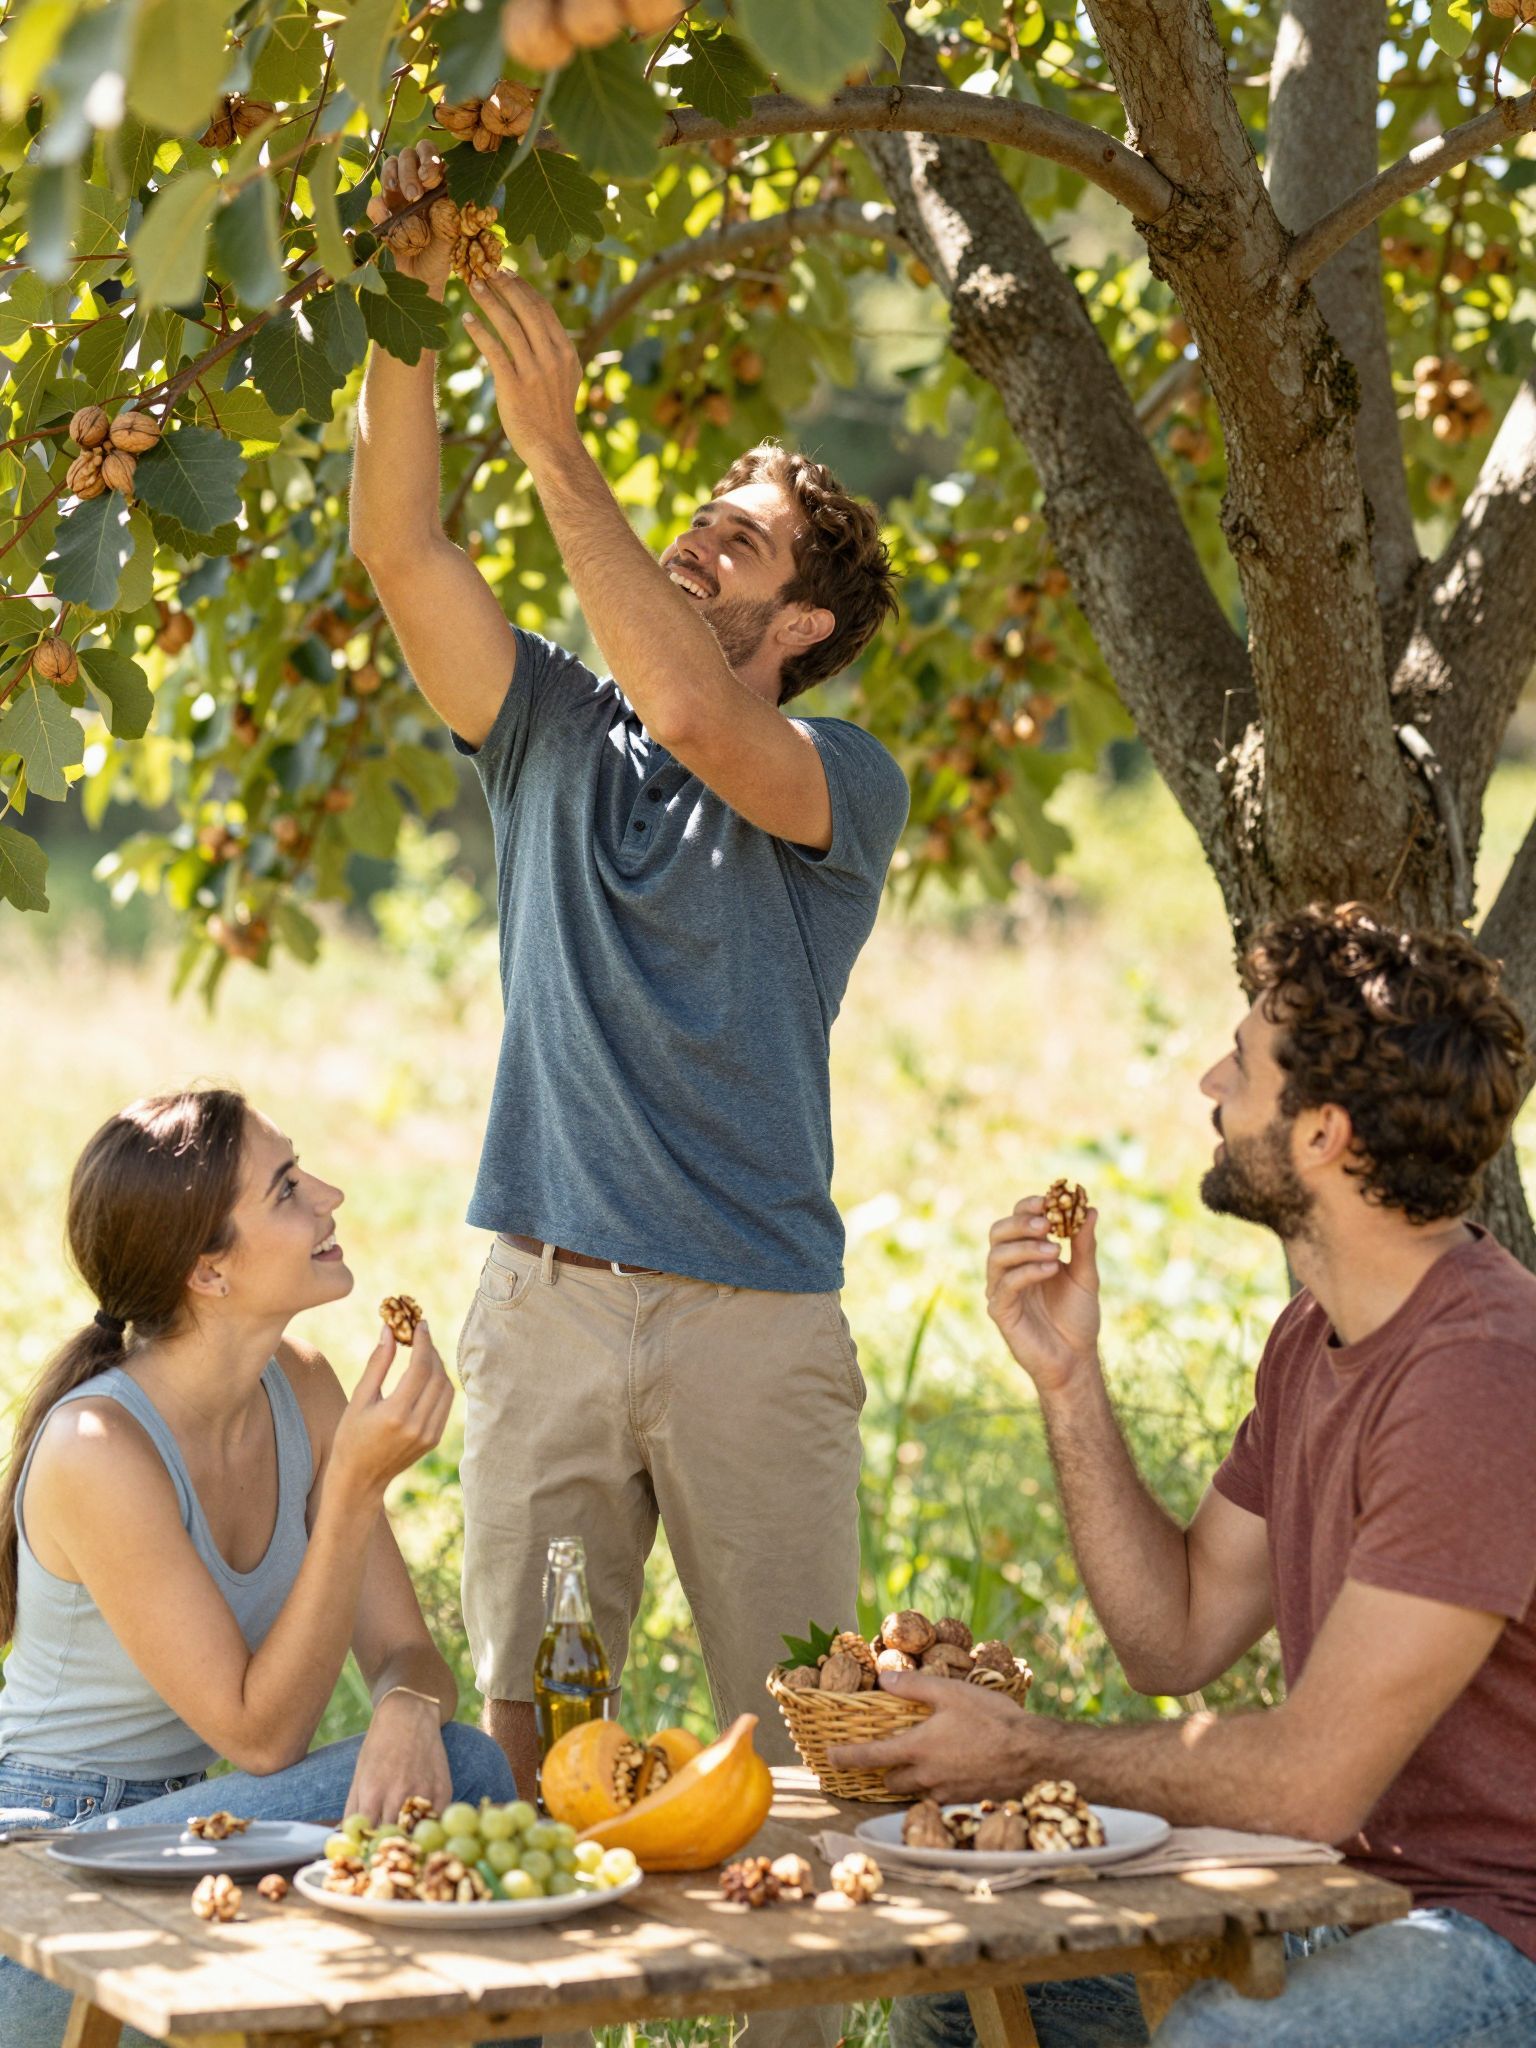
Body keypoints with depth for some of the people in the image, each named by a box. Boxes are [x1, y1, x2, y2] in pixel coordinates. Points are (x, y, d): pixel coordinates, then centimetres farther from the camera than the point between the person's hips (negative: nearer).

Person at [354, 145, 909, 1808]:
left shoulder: (845, 787, 0)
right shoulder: (555, 732, 12)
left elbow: (696, 720, -22)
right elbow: (400, 552, 0)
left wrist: (554, 448, -21)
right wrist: (414, 311, -12)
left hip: (752, 1315, -3)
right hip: (543, 1298, 3)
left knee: (806, 1749, 0)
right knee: (521, 1729, 4)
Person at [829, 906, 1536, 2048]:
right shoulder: (1313, 1339, 7)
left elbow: (1311, 1781, -24)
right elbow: (1177, 1639, 10)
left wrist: (1033, 1757, -11)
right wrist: (1067, 1376, 0)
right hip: (1350, 1894, 9)